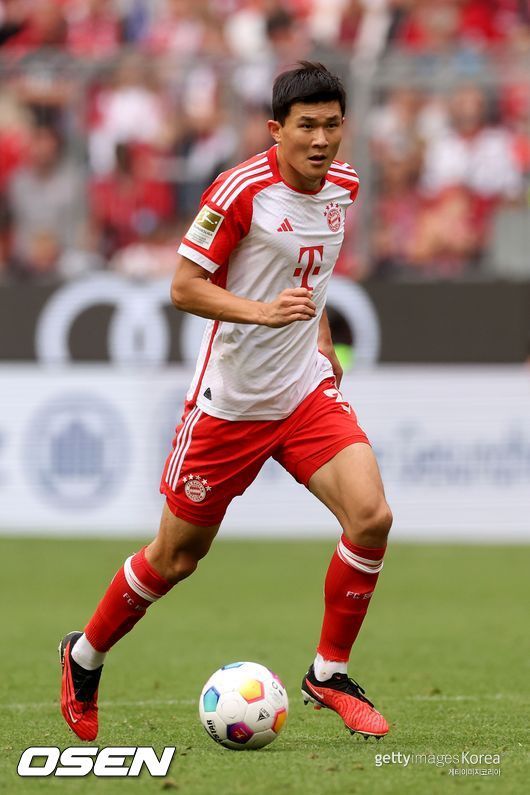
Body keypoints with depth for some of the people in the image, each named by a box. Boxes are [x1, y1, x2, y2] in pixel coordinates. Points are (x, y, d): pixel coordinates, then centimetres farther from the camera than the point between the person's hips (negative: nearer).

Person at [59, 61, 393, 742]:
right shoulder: (242, 190, -18)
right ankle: (85, 658, 31)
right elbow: (184, 287, -17)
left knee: (371, 516, -15)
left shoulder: (343, 186, 4)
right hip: (228, 400, -5)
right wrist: (263, 311, -30)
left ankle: (329, 675, 2)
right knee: (176, 556, 6)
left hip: (306, 392, 5)